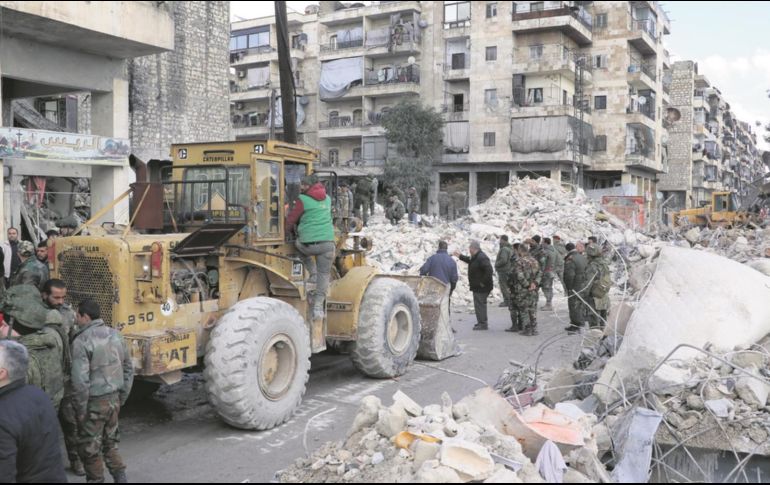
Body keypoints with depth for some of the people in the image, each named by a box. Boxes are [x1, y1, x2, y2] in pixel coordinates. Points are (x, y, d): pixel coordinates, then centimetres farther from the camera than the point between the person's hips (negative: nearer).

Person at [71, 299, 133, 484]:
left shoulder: (82, 341, -16)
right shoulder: (115, 335, 5)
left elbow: (80, 380, -20)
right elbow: (128, 368, 11)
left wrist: (80, 410, -11)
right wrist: (122, 397, 18)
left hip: (94, 402, -6)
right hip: (114, 398, 6)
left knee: (90, 449, 10)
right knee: (110, 444, 20)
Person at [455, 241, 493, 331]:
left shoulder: (481, 258, -22)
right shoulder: (475, 257, 11)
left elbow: (489, 270, -30)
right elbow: (470, 260, 35)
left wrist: (483, 282, -25)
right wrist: (460, 256, 34)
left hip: (481, 287, -11)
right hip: (477, 286, 11)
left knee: (479, 304, -6)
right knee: (480, 304, 17)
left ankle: (483, 324, 0)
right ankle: (482, 322, 26)